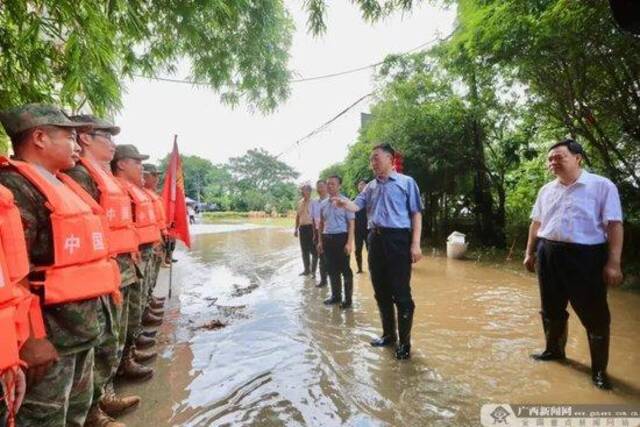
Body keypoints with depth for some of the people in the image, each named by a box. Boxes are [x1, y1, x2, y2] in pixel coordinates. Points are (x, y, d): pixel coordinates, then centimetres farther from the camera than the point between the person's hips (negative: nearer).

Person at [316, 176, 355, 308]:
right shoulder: (323, 203, 10)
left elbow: (351, 224, -11)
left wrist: (349, 243, -17)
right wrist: (320, 241, 14)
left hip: (341, 237, -6)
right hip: (327, 238, 6)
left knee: (345, 269, 4)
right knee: (332, 269, 14)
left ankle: (348, 298, 17)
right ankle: (335, 296, 30)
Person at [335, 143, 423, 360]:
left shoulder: (406, 182, 1)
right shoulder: (370, 187, 16)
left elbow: (416, 213, -3)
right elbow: (356, 206, 5)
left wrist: (415, 244, -11)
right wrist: (343, 202, -18)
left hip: (398, 239, -6)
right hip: (376, 240, 6)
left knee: (401, 293, -1)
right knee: (381, 291, 13)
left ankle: (404, 341, 14)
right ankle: (388, 334, 30)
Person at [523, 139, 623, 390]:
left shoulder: (602, 186, -5)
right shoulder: (546, 190, 10)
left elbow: (614, 225, -10)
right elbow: (536, 223, 16)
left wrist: (613, 262, -15)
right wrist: (530, 253, 15)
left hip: (586, 256, -5)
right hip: (548, 255, 5)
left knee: (594, 315, 4)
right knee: (552, 309, 16)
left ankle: (599, 369, 20)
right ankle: (554, 350, 36)